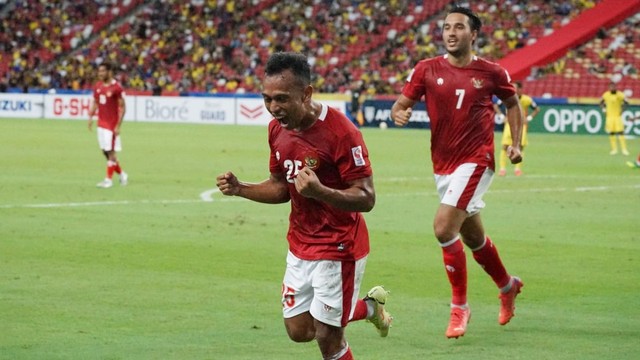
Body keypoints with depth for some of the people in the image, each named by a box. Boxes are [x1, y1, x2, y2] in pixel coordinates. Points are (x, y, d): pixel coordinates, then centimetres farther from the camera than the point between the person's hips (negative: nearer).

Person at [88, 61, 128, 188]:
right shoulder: (98, 86, 6)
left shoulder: (116, 87, -14)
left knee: (110, 151, -4)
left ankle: (109, 180, 2)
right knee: (105, 151, 9)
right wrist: (91, 117, 6)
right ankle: (122, 174, 23)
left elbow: (122, 107, -12)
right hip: (101, 123, 7)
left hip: (112, 124, -7)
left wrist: (118, 126, -16)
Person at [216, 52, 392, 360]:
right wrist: (240, 189, -5)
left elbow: (366, 199, -23)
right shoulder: (278, 129, -1)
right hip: (300, 245, 7)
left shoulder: (340, 131, -24)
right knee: (298, 330, 13)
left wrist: (319, 191, -39)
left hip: (338, 248, -7)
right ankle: (369, 306, 35)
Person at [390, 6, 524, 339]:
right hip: (443, 164, 4)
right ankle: (507, 286, 45)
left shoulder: (491, 72, -4)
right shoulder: (427, 70, 0)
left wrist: (516, 143, 3)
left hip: (476, 160, -4)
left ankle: (459, 307, -5)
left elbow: (512, 103, 13)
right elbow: (402, 103, -2)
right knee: (473, 237, 17)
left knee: (444, 227, -19)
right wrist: (399, 112, -26)